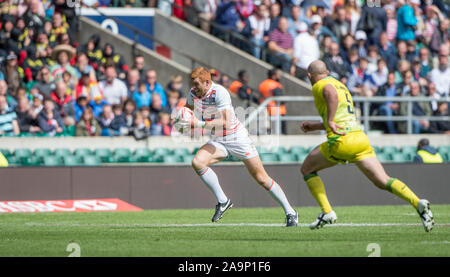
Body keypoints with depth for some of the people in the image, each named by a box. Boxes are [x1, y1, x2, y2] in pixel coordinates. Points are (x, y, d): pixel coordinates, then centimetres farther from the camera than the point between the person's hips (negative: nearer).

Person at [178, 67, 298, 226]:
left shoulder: (219, 93, -25)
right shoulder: (194, 93, -4)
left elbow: (226, 122, -33)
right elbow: (188, 109, 17)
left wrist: (201, 124, -37)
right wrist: (184, 121, -5)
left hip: (237, 138, -6)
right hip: (218, 141, 6)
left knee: (261, 178, -5)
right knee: (197, 162, -21)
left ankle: (290, 213, 8)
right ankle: (222, 201, -9)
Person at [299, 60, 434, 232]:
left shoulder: (320, 85, 1)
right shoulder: (340, 84, 28)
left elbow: (332, 94, -26)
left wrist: (330, 121, -24)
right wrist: (315, 126, 37)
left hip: (341, 141, -7)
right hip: (361, 138, 7)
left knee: (307, 169, 15)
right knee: (383, 182, -2)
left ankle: (327, 212, 6)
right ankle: (418, 203, -24)